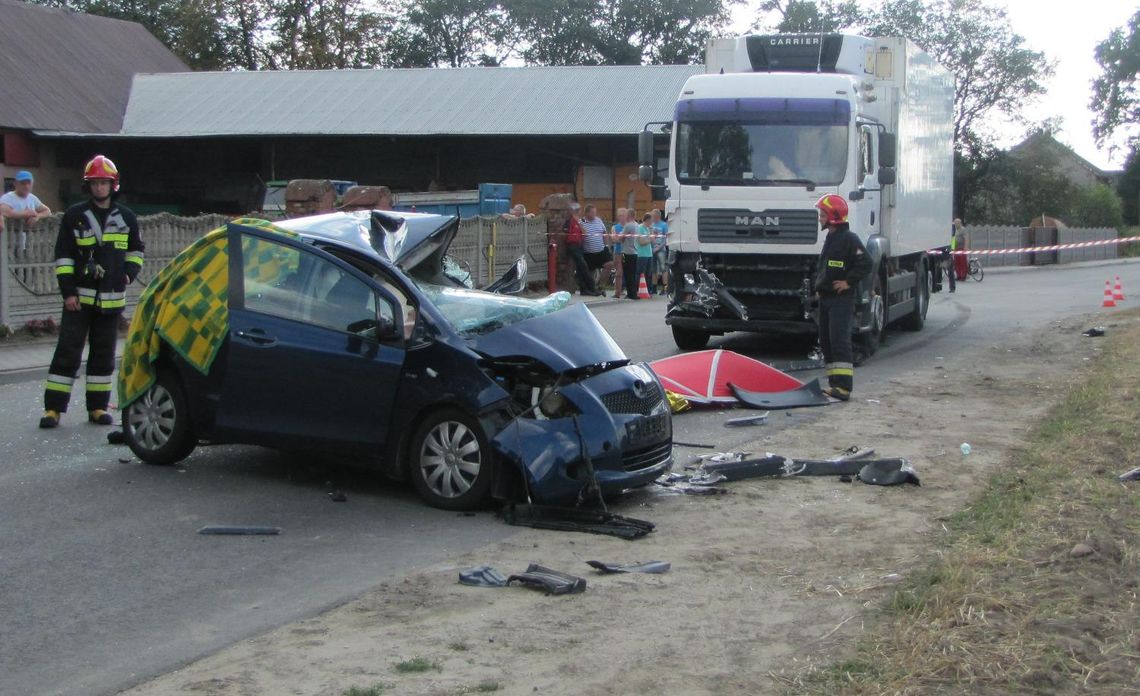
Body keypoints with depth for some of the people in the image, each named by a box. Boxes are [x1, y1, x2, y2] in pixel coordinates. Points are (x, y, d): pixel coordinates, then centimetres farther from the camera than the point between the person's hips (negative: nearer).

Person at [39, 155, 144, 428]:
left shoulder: (126, 217, 9)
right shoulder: (75, 216, 1)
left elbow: (136, 249, 22)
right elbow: (63, 255, 1)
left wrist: (129, 272, 3)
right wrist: (68, 291, -7)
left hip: (111, 298, 3)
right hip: (79, 296, -3)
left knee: (104, 354, 8)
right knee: (67, 353, -4)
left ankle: (98, 406, 16)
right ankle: (53, 408, -1)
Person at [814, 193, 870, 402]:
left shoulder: (849, 239, -12)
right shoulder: (830, 238, 18)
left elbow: (865, 264, -21)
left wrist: (849, 282, -18)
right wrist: (819, 284, 18)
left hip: (841, 299, -10)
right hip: (825, 297, 10)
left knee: (839, 341, -14)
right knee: (826, 341, 11)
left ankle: (843, 387, -17)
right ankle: (835, 384, 18)